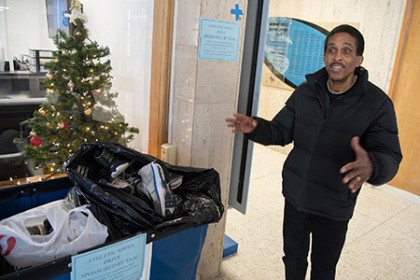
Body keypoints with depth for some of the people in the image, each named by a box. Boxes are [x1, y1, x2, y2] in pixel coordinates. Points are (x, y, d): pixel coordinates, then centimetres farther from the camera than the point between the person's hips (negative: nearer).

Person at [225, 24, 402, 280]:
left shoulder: (377, 103, -14)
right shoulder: (305, 91, -4)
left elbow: (390, 158, -18)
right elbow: (282, 131, 2)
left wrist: (371, 166, -43)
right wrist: (256, 128, -20)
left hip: (333, 208, -3)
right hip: (295, 196, 3)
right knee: (293, 258, 23)